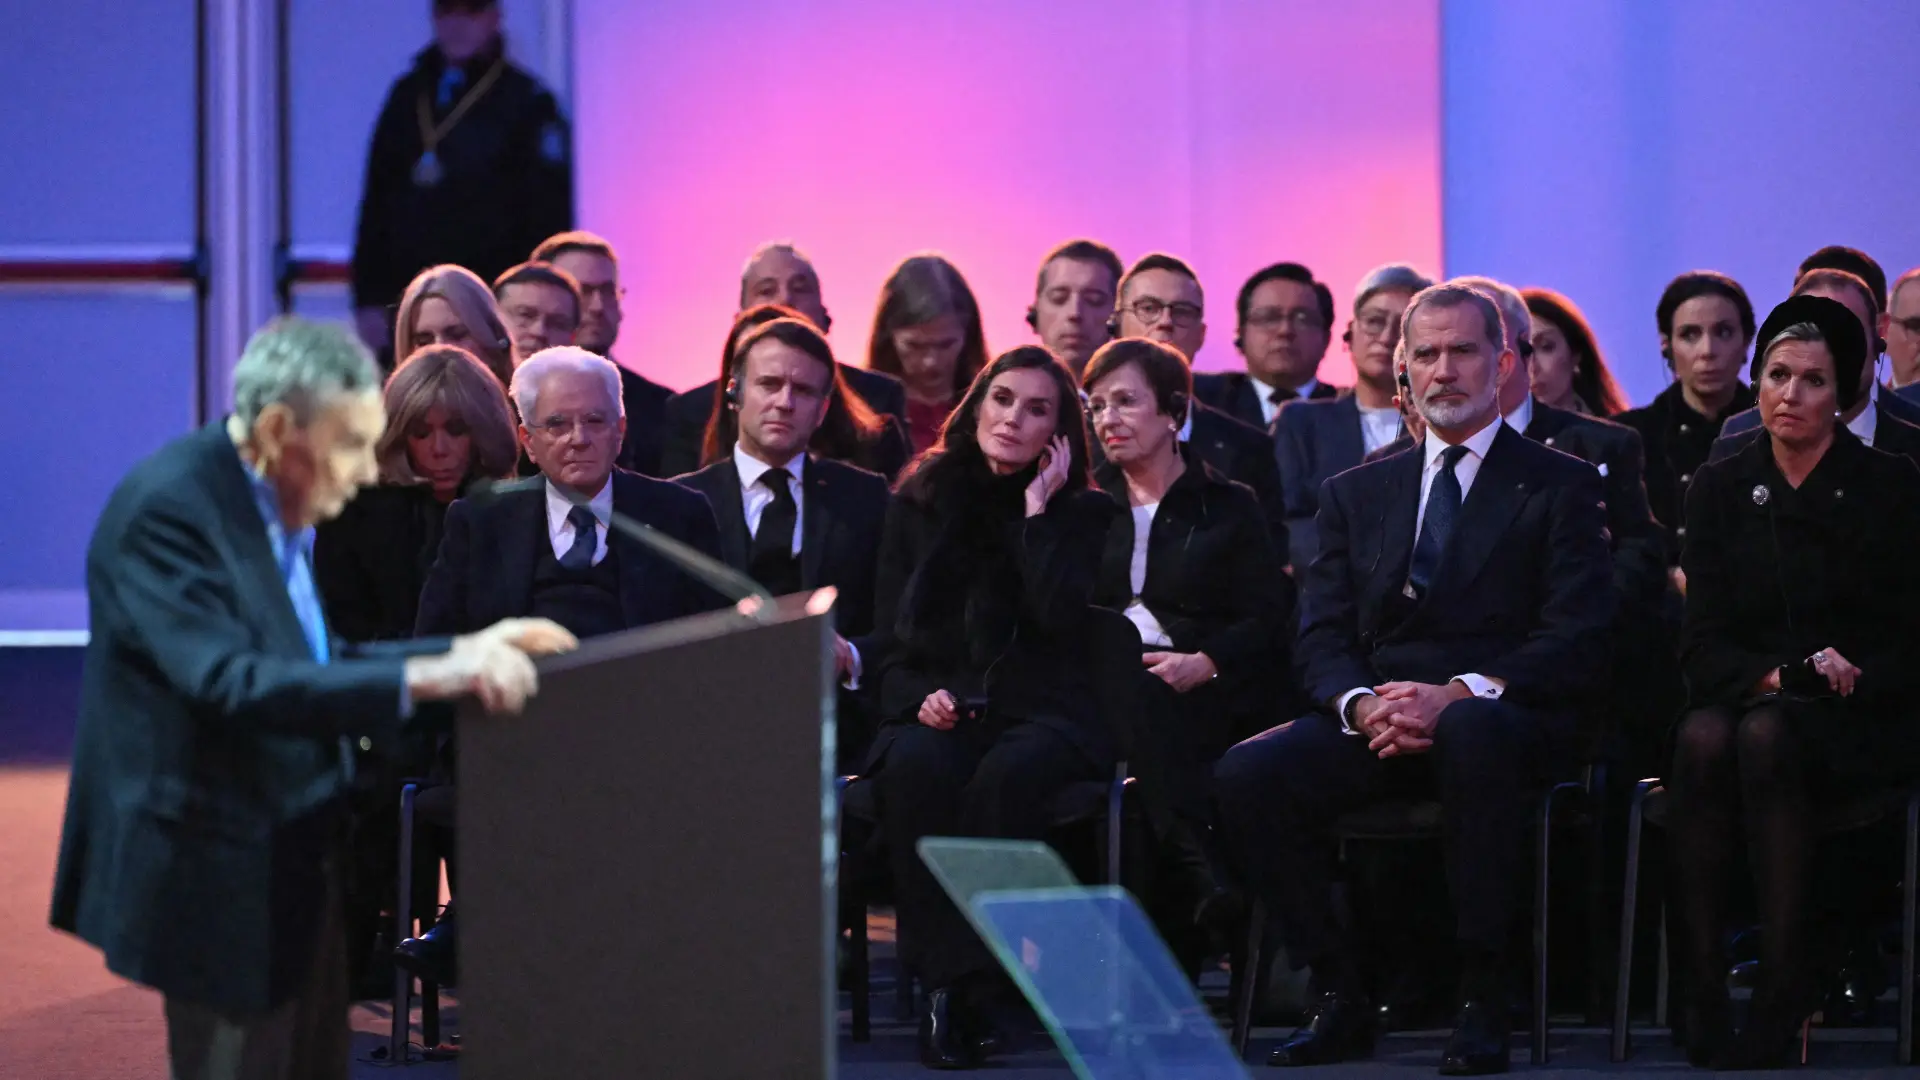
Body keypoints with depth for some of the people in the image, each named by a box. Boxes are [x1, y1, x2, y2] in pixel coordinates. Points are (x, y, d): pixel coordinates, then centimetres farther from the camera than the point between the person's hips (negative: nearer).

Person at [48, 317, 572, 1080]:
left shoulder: (274, 506, 7)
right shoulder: (168, 508, -21)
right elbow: (228, 681, -33)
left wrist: (462, 653, 3)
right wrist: (422, 679, -38)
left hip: (293, 864, 10)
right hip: (222, 874, -10)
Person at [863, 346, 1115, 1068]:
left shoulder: (1080, 514, 10)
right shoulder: (919, 506, 14)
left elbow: (1061, 617, -10)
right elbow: (887, 642, 11)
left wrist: (1037, 508, -6)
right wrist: (920, 696, -10)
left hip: (1041, 715, -1)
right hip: (936, 711, 1)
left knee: (1007, 774, -37)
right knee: (916, 768, -35)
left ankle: (970, 982, -33)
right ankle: (940, 980, -34)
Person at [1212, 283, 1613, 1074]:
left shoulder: (1559, 487, 7)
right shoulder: (1356, 493, 19)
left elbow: (1578, 644, -5)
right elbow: (1321, 640, 11)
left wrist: (1457, 695, -20)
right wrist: (1363, 705, -13)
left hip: (1502, 718, -4)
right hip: (1377, 728, 4)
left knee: (1472, 733, -41)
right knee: (1246, 775, -25)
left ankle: (1483, 1001, -32)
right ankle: (1340, 999, -13)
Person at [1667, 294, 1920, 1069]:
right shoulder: (1720, 490, 10)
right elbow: (1703, 642, 5)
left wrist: (1845, 678, -16)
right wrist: (1777, 674, -14)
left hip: (1857, 724, -2)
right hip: (1746, 703, 2)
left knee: (1766, 736, -37)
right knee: (1703, 738, -35)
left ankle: (1782, 1000, -37)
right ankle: (1702, 1000, -38)